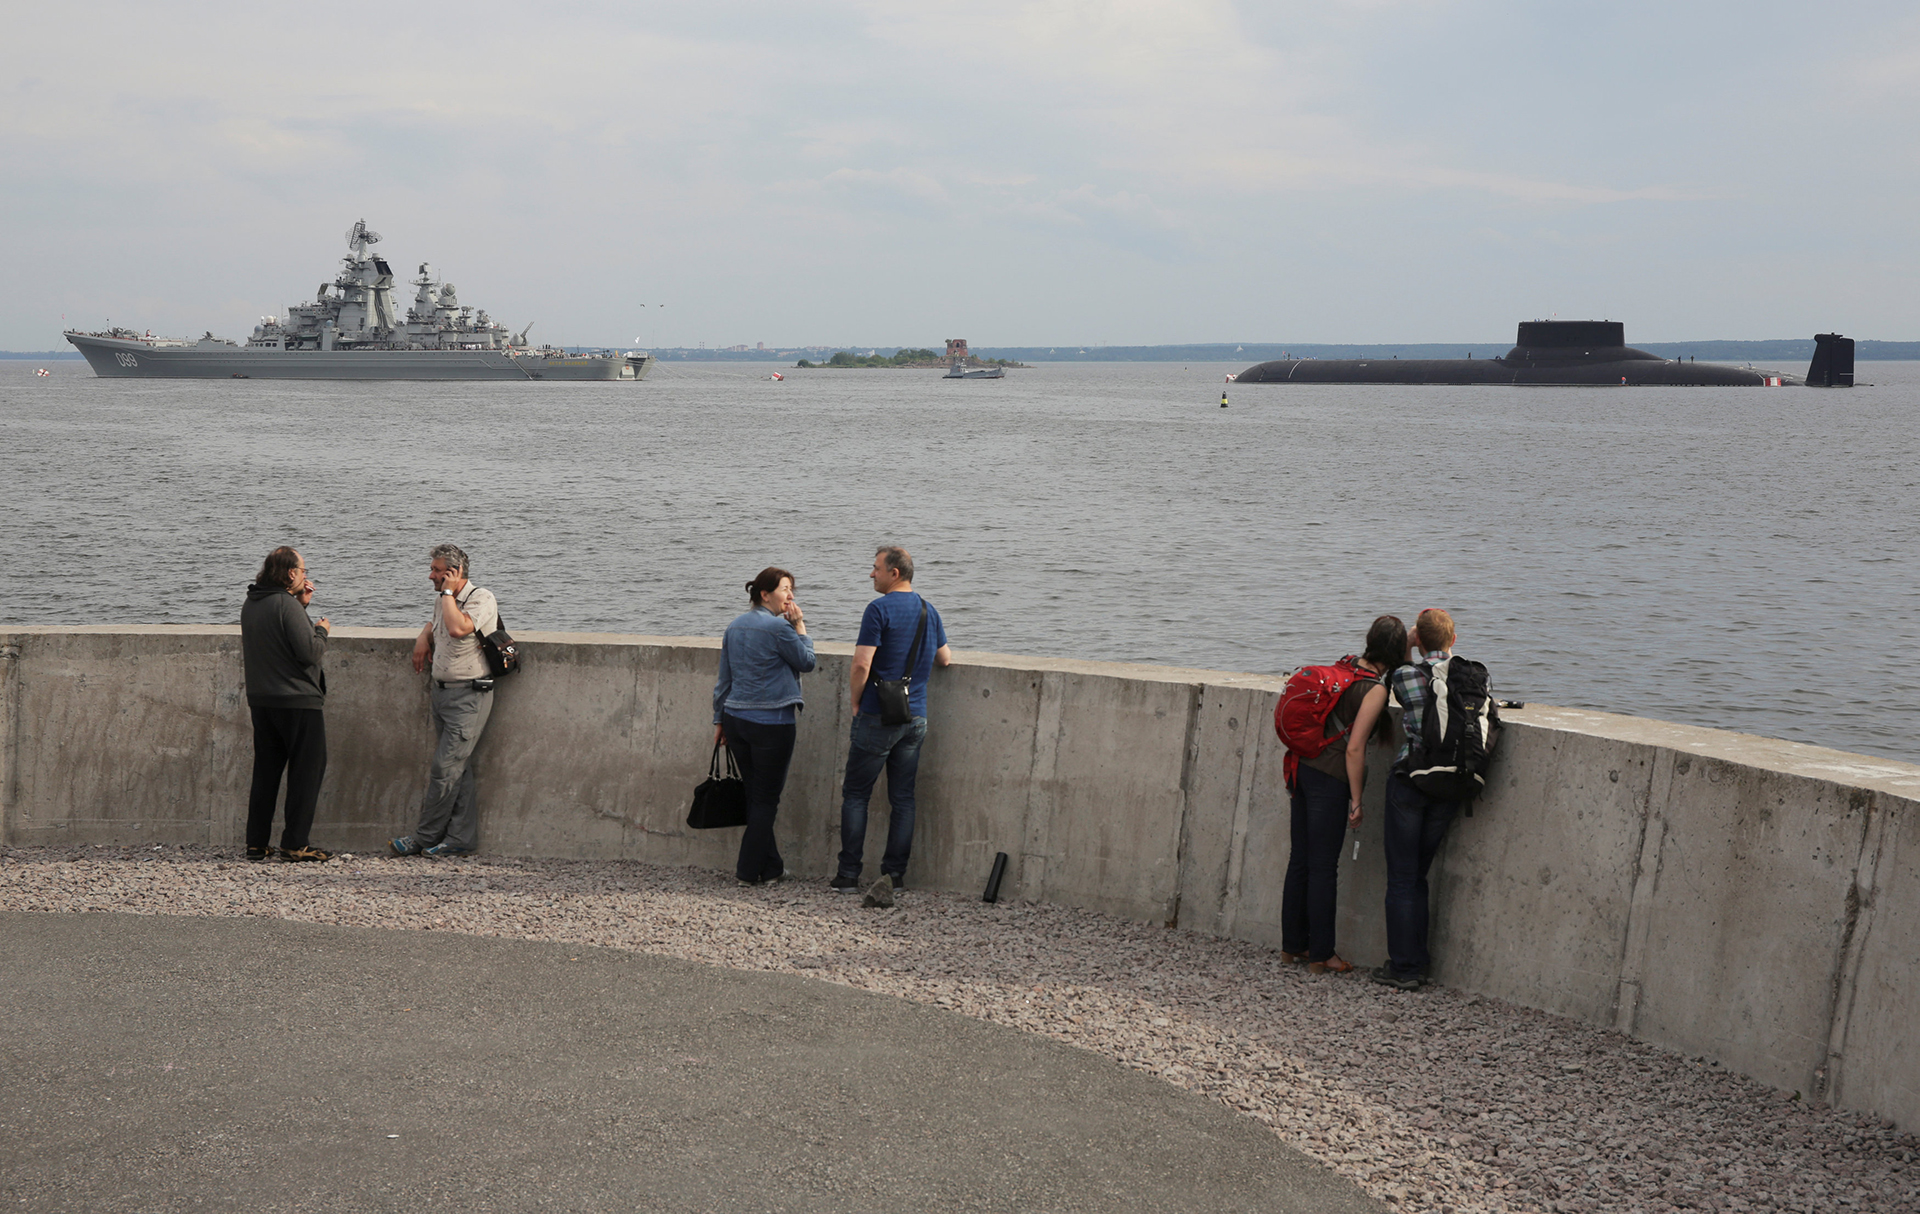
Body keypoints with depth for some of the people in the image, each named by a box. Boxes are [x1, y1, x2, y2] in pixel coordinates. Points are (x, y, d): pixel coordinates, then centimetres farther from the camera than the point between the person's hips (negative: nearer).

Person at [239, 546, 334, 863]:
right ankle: (295, 843, 0)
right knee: (307, 769, 1)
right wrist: (321, 630, -1)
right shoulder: (286, 605, -16)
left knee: (266, 771, 13)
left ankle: (256, 843, 13)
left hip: (260, 700, 8)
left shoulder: (250, 605, 10)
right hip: (297, 700, -8)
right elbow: (309, 652, -20)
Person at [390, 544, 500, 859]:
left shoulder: (482, 599, -12)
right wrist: (424, 636, 14)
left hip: (469, 695, -8)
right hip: (442, 692, 8)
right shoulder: (442, 600, 14)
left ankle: (426, 837, -1)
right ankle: (461, 839, 10)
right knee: (458, 769, 8)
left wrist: (448, 592, -15)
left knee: (445, 768, -9)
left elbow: (458, 628, -29)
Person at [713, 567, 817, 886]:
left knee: (755, 795, 14)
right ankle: (749, 870, 5)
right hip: (772, 722, -7)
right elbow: (806, 662, -2)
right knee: (766, 799, 3)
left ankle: (770, 866, 19)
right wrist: (800, 626, 3)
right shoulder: (778, 627, -12)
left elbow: (723, 678, 14)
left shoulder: (735, 626, 11)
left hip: (736, 718, 7)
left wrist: (719, 719, 19)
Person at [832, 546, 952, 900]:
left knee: (856, 794, 4)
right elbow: (945, 659, 18)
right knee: (903, 797, 9)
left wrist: (855, 702, -4)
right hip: (916, 717, 6)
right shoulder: (929, 611, 10)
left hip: (879, 715, -6)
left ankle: (849, 874, 3)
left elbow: (862, 664, -18)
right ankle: (894, 874, 8)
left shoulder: (879, 609, -12)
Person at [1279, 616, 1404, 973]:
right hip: (1330, 779, -7)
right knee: (1323, 867, 0)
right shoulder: (1375, 689, -13)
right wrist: (1356, 801, -11)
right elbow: (1354, 749, -16)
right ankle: (1321, 955, 7)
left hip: (1304, 768, 7)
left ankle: (1292, 945, 24)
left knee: (1300, 860, 14)